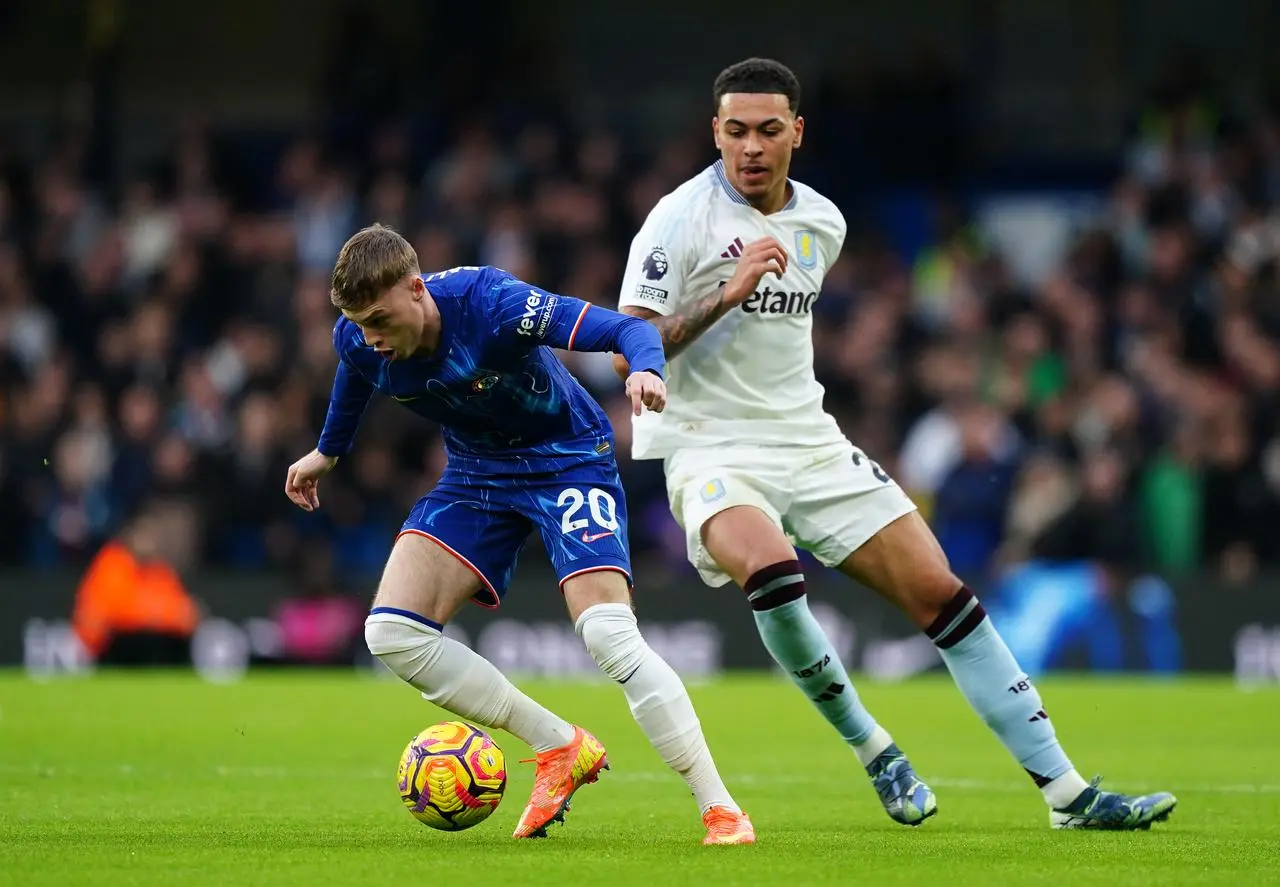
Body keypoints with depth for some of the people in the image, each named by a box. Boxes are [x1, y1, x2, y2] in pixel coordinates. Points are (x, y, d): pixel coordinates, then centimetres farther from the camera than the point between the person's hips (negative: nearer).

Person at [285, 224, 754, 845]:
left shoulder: (490, 303, -32)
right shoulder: (358, 341, -15)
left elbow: (627, 329, -32)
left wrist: (646, 370, -54)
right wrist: (327, 453, 29)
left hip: (568, 460, -6)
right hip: (477, 473, 6)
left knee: (608, 634, -25)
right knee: (391, 634, -9)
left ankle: (720, 810, -18)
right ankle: (561, 749, 1)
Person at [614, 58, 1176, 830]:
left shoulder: (823, 222, 8)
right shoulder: (682, 220, -11)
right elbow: (628, 353, -17)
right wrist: (726, 294, -25)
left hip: (810, 443, 6)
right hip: (711, 450, -6)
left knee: (942, 593, -3)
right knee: (773, 572, -35)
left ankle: (1067, 791, 2)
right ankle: (873, 750, -10)